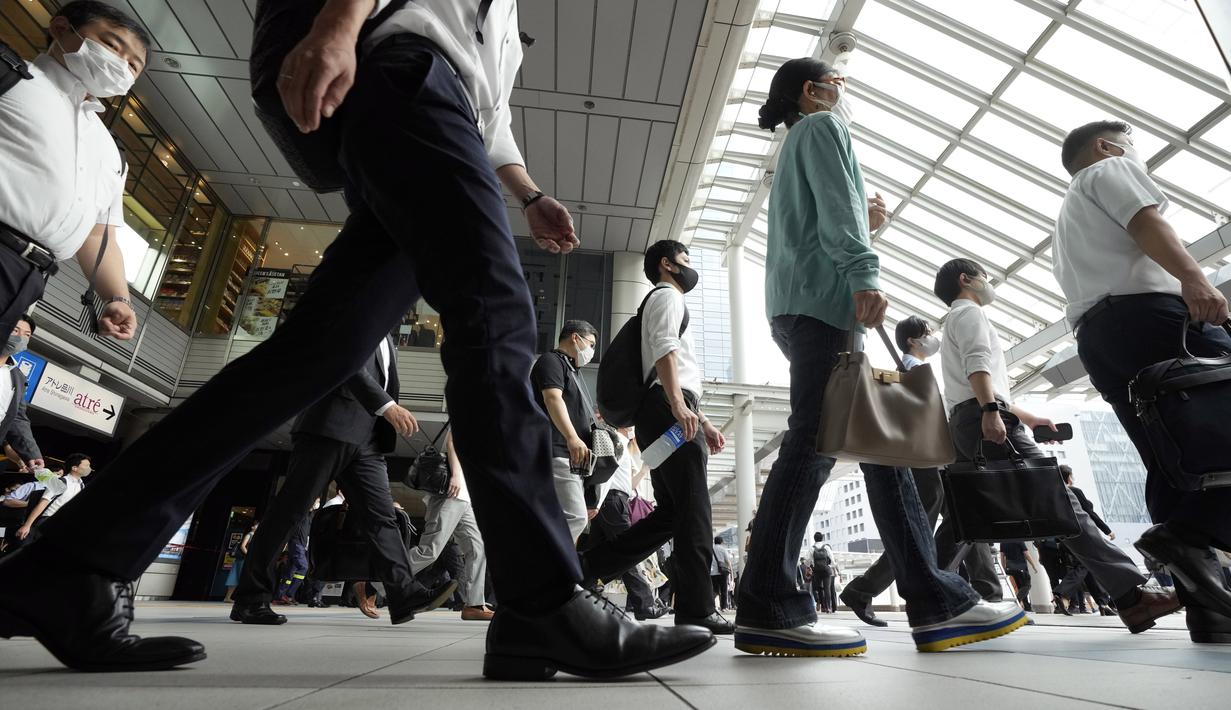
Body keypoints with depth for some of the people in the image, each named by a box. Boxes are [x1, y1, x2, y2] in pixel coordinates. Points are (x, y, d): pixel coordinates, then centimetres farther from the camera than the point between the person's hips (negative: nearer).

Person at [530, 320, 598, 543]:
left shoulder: (569, 369, 30)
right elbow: (553, 399, -17)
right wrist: (572, 438, -27)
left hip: (572, 458, 10)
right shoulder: (551, 360, 1)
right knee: (574, 517, -19)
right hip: (557, 454, -10)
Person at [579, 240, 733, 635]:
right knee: (693, 512, -10)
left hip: (672, 414, 10)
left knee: (670, 513, 7)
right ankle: (697, 611, -7)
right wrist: (678, 405, -28)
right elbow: (664, 349, -15)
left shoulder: (668, 302, 35)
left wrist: (704, 423, 27)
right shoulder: (667, 295, 5)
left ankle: (586, 566, 5)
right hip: (668, 411, -10)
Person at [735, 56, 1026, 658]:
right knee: (813, 442, -18)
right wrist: (863, 274, -21)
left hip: (804, 304, 10)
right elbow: (836, 204, -10)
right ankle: (768, 608, -17)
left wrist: (862, 224, 27)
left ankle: (935, 600, 6)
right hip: (821, 299, -10)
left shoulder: (797, 146, 36)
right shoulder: (822, 126, 10)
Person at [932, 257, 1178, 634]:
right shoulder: (969, 312, 6)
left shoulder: (956, 322, 35)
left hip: (967, 425, 10)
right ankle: (1132, 595, -15)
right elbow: (977, 364, -14)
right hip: (983, 420, -10)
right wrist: (991, 411, -27)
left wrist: (1027, 417, 36)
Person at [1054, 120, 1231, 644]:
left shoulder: (1068, 217, 38)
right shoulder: (1111, 170, 17)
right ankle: (1188, 533, -31)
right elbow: (1145, 222, -5)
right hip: (1144, 309, -7)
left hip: (1093, 334, 8)